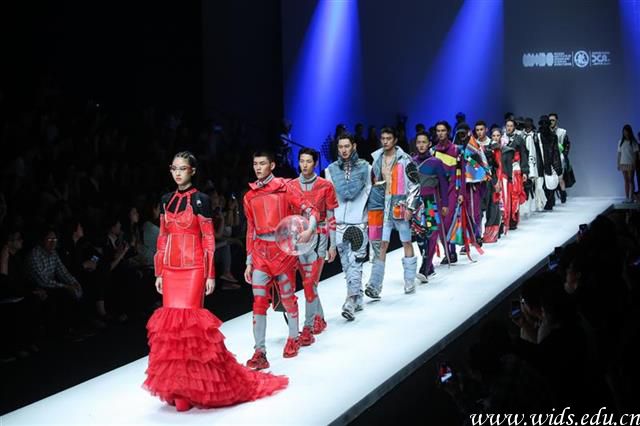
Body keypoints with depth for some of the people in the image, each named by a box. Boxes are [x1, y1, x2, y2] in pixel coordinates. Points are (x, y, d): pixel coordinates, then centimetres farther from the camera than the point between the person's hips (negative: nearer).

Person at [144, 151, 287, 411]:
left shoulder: (200, 200, -4)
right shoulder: (167, 200, 12)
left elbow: (208, 241, -5)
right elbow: (162, 239, 14)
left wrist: (211, 275, -8)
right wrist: (159, 273, 11)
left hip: (193, 269, -5)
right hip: (170, 270, 5)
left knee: (189, 319, -8)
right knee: (171, 321, 3)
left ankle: (193, 385, 1)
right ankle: (178, 386, 11)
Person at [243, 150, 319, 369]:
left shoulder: (285, 188, 0)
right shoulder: (250, 197, 11)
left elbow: (310, 210, -5)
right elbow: (251, 230, 15)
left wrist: (309, 230, -26)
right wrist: (249, 262, 12)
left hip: (283, 249, -3)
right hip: (260, 252, 3)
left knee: (287, 297, 10)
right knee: (259, 301, -6)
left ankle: (293, 338, 32)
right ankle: (260, 352, -5)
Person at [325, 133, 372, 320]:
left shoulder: (365, 167, 4)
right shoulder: (331, 169, 10)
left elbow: (370, 193, 5)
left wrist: (366, 218, 0)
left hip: (359, 222, -3)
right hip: (339, 223, 3)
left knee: (355, 262, -11)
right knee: (347, 264, 6)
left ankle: (351, 301, -17)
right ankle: (358, 299, 17)